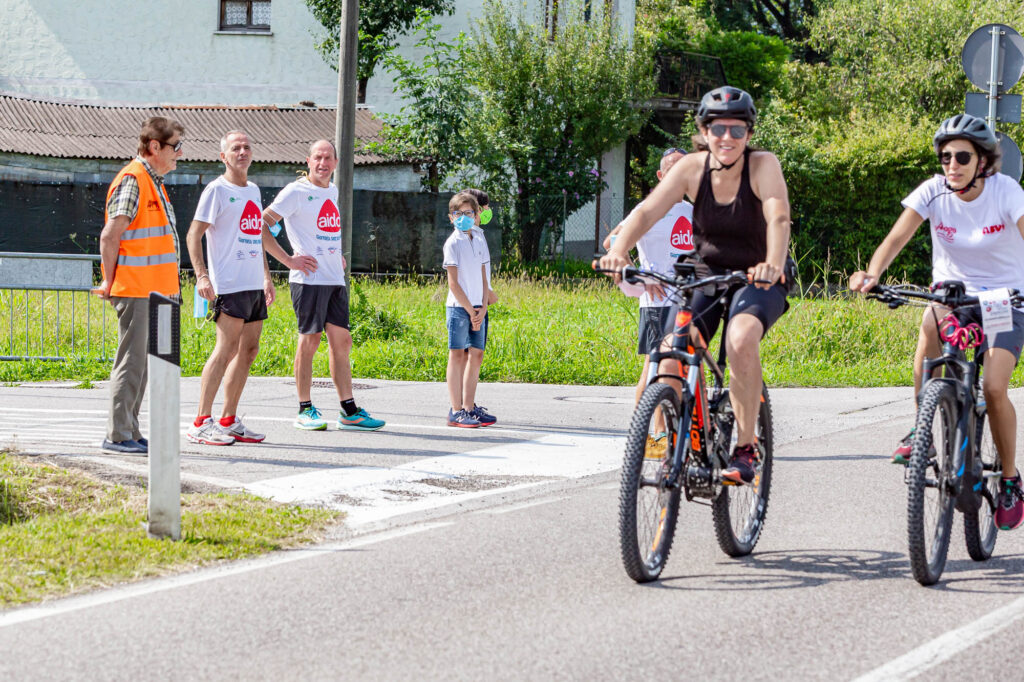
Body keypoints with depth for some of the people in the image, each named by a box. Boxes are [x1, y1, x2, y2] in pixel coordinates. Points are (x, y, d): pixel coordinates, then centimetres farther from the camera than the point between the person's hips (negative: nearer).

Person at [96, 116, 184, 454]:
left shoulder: (154, 182, 17)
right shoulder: (132, 181, -14)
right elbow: (109, 236, -18)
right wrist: (110, 281, -13)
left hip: (152, 291, 10)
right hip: (134, 290, -10)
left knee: (141, 363, 12)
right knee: (131, 361, -7)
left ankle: (129, 432, 18)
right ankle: (117, 436, -4)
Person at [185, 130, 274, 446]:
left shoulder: (253, 191, 18)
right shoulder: (217, 190, -6)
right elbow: (193, 235, -10)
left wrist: (267, 277, 23)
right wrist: (201, 275, -20)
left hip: (254, 286, 8)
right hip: (229, 286, -8)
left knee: (249, 350, 8)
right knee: (226, 349, -13)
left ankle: (228, 421, 15)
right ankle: (201, 423, -12)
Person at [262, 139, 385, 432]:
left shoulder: (333, 191, 16)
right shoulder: (296, 192, -7)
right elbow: (261, 226, -11)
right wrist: (288, 259, -14)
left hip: (335, 278, 7)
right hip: (309, 277, -7)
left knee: (341, 341, 6)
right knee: (310, 340, -5)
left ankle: (349, 412, 9)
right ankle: (305, 410, 3)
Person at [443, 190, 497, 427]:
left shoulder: (479, 240, 13)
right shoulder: (453, 243, -6)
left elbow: (483, 278, 13)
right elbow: (453, 283, -10)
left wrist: (483, 308, 0)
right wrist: (470, 310, -11)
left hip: (478, 308, 6)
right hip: (458, 307, -6)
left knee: (476, 355, 7)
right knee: (457, 355, -5)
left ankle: (469, 406, 14)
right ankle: (456, 411, -6)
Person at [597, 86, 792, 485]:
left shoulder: (763, 166, -17)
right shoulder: (692, 168, -10)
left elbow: (778, 218, -33)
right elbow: (647, 212, -21)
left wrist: (773, 265, -53)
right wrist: (619, 250, -40)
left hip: (756, 283, -3)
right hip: (705, 277, 3)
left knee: (741, 339, -34)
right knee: (671, 354, -19)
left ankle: (745, 448, -22)